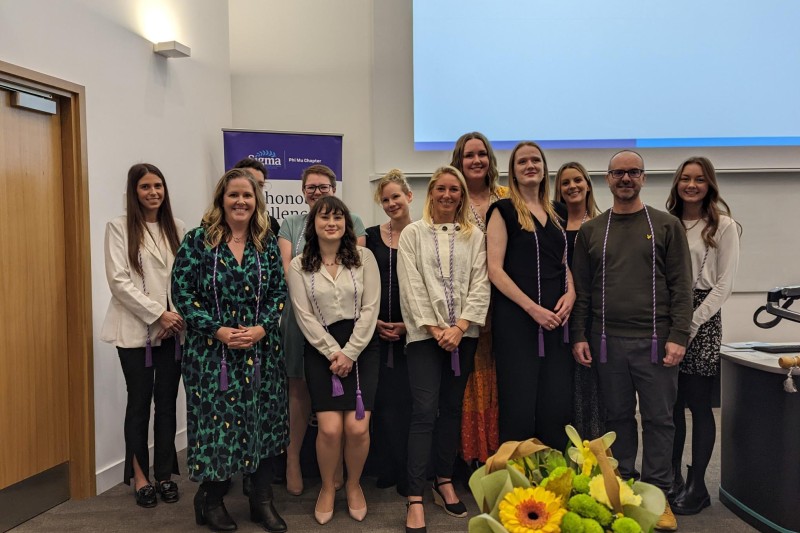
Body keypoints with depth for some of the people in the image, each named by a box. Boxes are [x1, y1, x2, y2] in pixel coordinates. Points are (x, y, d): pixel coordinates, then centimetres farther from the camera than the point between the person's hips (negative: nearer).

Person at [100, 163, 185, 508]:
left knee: (167, 402, 8)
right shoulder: (119, 228, -2)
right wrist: (158, 314, -14)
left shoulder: (176, 228, 9)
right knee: (140, 402, 6)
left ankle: (165, 473, 20)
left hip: (173, 330, 3)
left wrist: (179, 315, -7)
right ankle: (140, 476, 20)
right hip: (136, 329, -3)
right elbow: (119, 281, -10)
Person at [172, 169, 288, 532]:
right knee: (216, 421, 3)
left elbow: (279, 291, 5)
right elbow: (182, 291, -7)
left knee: (264, 421, 7)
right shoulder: (198, 240, -4)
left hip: (261, 349, 3)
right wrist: (218, 330, -15)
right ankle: (211, 499, 25)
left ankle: (262, 500, 23)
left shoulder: (267, 243, 6)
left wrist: (261, 328, -11)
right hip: (213, 349, -3)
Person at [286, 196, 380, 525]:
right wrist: (333, 353, -10)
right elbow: (304, 317, -2)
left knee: (357, 428, -7)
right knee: (330, 429, -9)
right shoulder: (299, 266, 3)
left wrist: (349, 353, -9)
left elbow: (370, 309, -2)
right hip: (321, 351, 0)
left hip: (361, 347, 0)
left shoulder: (364, 258, 3)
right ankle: (327, 488, 20)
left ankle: (354, 485, 22)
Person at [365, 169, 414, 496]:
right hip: (378, 330, 2)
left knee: (408, 399, 1)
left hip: (413, 330, -2)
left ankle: (409, 473, 14)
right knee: (383, 400, 5)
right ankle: (387, 469, 19)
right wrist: (373, 320, -4)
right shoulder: (371, 236, 7)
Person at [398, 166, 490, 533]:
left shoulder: (475, 236, 9)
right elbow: (411, 287, -3)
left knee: (452, 408, 11)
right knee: (424, 412, -7)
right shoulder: (412, 233, 4)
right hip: (425, 334, -3)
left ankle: (444, 482, 24)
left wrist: (460, 327, -11)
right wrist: (435, 328, -11)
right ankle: (415, 499, -4)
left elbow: (480, 285, 1)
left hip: (463, 333, 3)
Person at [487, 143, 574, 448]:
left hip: (555, 320, 5)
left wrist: (571, 294, -1)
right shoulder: (504, 210, 1)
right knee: (519, 406, -2)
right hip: (515, 319, -5)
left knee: (558, 406, 4)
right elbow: (495, 269, -8)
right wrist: (533, 308, -15)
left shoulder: (557, 213, 17)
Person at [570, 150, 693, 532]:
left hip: (655, 340, -1)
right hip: (608, 341, 2)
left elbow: (681, 285, 0)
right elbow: (581, 288, 9)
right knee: (618, 416, 10)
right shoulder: (591, 231, 9)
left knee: (658, 418, 4)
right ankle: (620, 487, 22)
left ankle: (657, 493, 17)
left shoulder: (666, 226, 4)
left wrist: (678, 336, -8)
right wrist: (579, 336, 2)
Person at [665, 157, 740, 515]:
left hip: (701, 319, -3)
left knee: (698, 404, 0)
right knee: (671, 403, 8)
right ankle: (672, 479, 19)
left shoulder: (723, 226, 0)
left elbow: (724, 283, -5)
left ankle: (697, 485, 11)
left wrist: (691, 323, -11)